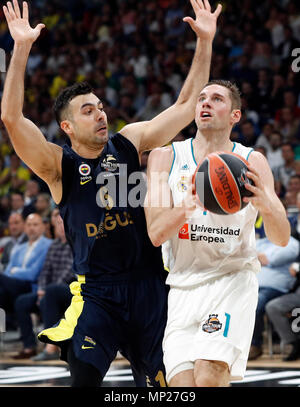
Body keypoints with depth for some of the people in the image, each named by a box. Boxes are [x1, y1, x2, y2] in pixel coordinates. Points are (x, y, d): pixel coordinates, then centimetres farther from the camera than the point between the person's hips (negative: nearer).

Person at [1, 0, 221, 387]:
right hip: (96, 292, -3)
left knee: (158, 380, 7)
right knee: (84, 378, -11)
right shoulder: (58, 165, -5)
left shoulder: (129, 143, 6)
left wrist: (205, 42, 1)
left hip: (148, 285, 3)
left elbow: (186, 106, 8)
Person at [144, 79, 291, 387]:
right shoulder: (165, 157, 4)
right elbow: (156, 234, -5)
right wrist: (189, 205, -25)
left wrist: (265, 205, -24)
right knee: (183, 385, -10)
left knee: (208, 377, -23)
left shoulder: (251, 162, 3)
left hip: (233, 278, -2)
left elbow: (282, 239, -2)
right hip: (182, 287, 2)